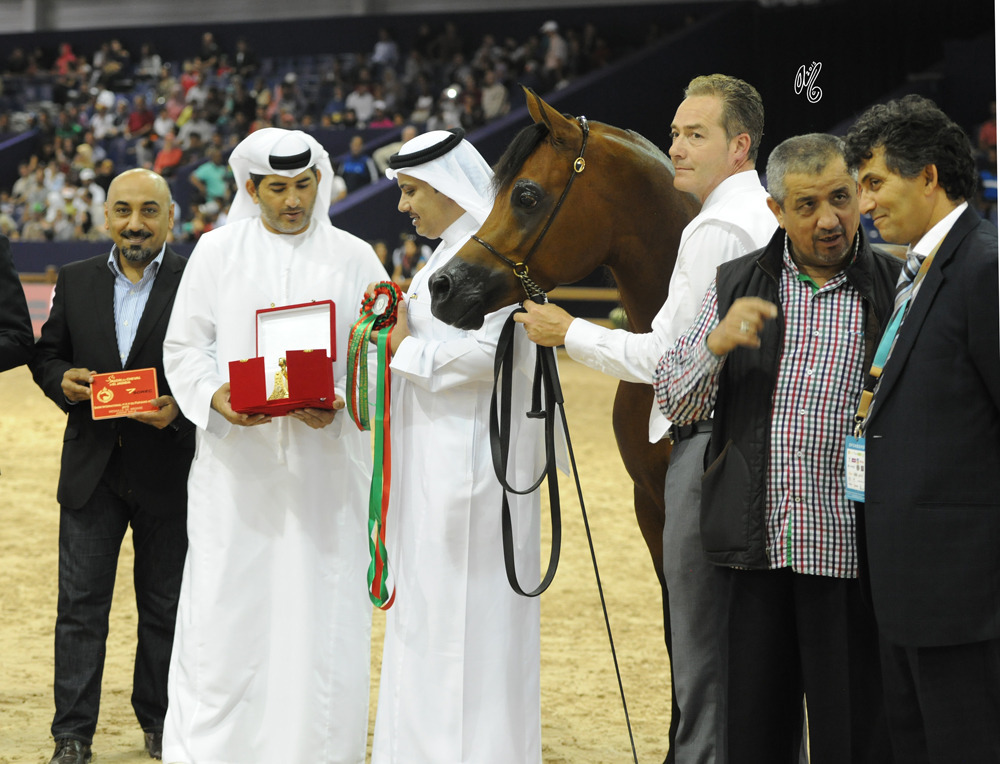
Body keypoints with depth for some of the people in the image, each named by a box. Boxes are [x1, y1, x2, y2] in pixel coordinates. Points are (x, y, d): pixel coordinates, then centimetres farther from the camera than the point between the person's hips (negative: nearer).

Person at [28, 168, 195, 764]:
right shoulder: (76, 281, 6)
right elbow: (46, 354, 13)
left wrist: (180, 409, -20)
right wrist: (63, 379, -9)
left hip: (167, 471, -2)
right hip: (92, 469, 2)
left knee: (166, 605, 11)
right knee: (81, 603, 3)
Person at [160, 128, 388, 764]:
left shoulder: (354, 258, 7)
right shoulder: (217, 252, 7)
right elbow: (183, 346, 7)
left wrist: (343, 401, -15)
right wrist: (215, 396, -13)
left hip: (325, 462, 0)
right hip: (235, 464, 0)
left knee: (320, 611, 0)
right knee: (224, 611, -2)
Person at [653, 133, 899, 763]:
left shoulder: (897, 290, 2)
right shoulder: (737, 285, 10)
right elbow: (676, 404, 7)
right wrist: (716, 344, -12)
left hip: (848, 548, -3)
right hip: (756, 551, 3)